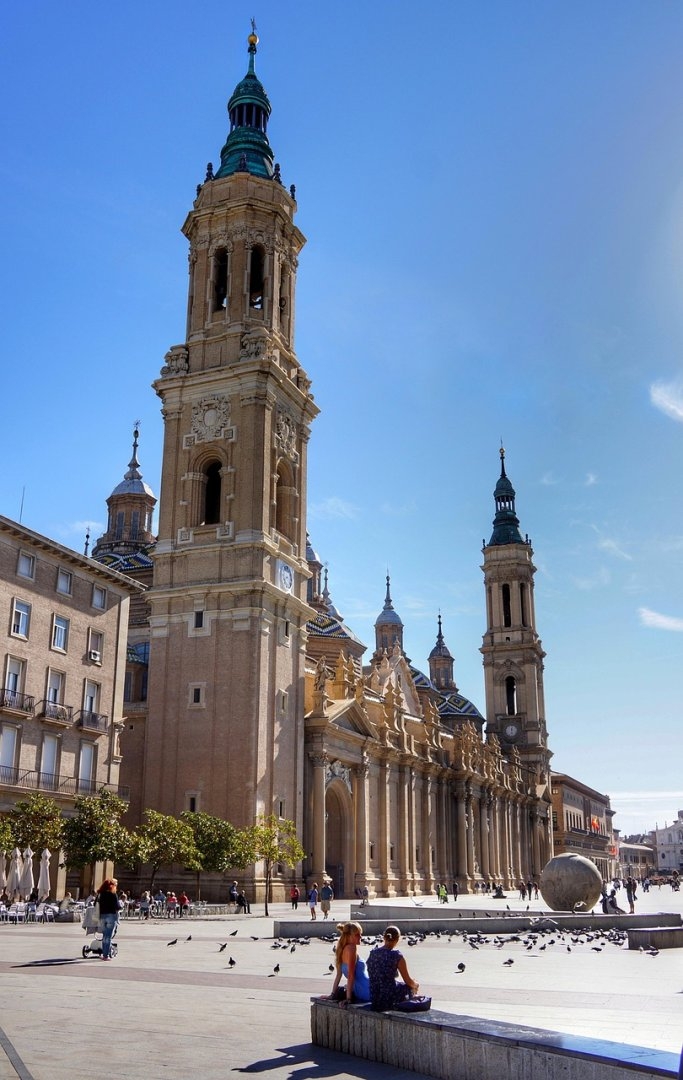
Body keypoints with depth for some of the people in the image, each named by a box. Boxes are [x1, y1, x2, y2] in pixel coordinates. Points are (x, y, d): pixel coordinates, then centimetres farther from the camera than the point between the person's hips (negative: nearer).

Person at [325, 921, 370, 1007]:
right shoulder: (351, 948, -18)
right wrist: (348, 999, -22)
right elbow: (350, 975, -20)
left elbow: (338, 974, 11)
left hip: (358, 992, 8)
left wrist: (333, 994, 14)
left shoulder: (343, 949, 8)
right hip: (365, 992, -8)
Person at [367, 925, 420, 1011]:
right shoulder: (397, 956, -14)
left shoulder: (372, 953, 3)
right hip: (389, 999, -6)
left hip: (373, 999, 6)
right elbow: (408, 981, -4)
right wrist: (416, 985, 19)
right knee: (409, 987, 20)